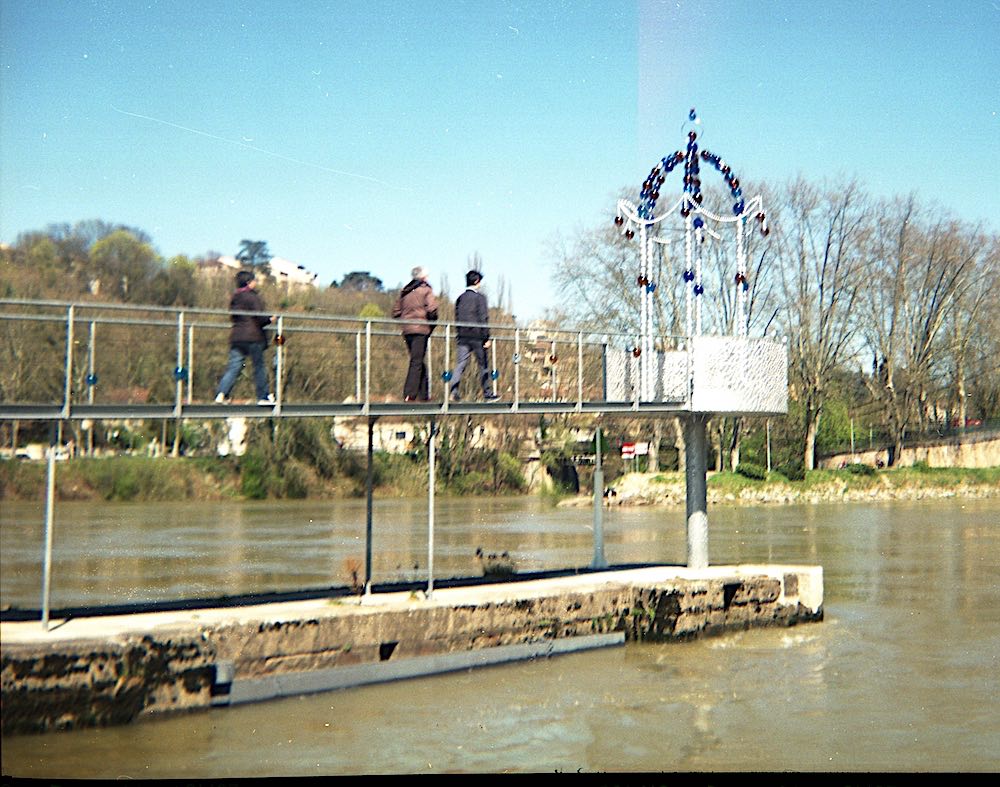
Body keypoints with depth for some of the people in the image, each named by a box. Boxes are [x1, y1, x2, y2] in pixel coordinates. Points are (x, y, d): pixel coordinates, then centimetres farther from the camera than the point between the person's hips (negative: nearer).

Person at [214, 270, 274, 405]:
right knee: (259, 366, 5)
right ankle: (263, 397, 11)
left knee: (233, 367, 3)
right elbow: (259, 317, -14)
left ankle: (221, 393, -12)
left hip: (236, 337, 6)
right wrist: (270, 319, 5)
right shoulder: (252, 297, -9)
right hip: (253, 337, -6)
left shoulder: (234, 298, 13)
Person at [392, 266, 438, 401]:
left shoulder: (405, 291, 16)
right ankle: (410, 394, -13)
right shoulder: (426, 290, -3)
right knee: (417, 361, -6)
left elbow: (396, 311, 15)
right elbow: (432, 309, -16)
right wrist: (433, 321, 0)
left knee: (417, 360, 14)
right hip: (421, 329, -7)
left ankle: (424, 394, 16)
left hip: (407, 330, 7)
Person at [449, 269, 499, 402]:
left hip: (463, 336, 5)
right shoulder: (480, 297, -7)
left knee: (461, 364, 1)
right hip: (477, 336, -5)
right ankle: (487, 394, 13)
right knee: (483, 365, 6)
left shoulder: (460, 298, 10)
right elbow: (483, 318, -11)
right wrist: (487, 338, -9)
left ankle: (453, 391, -16)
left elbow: (457, 318, 12)